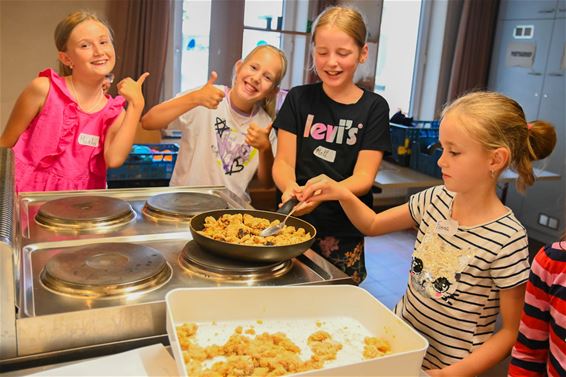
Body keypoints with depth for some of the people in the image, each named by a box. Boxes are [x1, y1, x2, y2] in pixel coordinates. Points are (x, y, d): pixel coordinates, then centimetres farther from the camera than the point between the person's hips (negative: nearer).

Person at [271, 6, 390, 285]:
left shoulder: (373, 108, -2)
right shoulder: (299, 98, 2)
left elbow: (364, 177, -8)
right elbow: (283, 162, -2)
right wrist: (290, 187, -25)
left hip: (344, 234, 0)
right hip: (293, 221, 1)